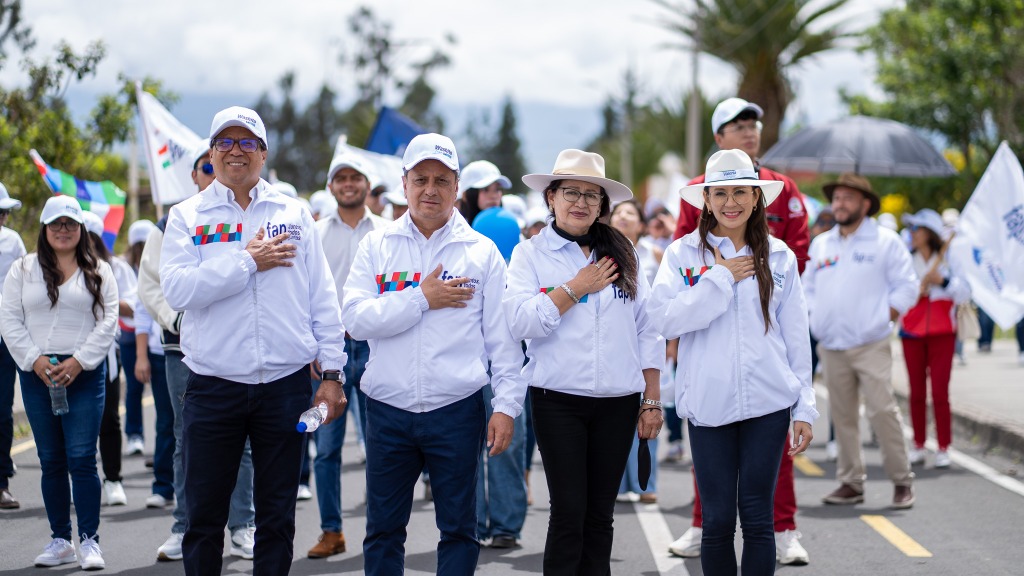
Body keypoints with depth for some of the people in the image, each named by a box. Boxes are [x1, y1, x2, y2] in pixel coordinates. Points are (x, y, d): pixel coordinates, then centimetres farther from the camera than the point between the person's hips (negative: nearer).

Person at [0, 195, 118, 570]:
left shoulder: (99, 272, 6)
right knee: (51, 460, 6)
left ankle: (89, 540, -4)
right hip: (36, 374, 2)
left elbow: (108, 323, 0)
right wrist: (35, 360, -8)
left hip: (84, 374, -2)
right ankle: (60, 540, 13)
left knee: (82, 458, -9)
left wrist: (78, 362, -10)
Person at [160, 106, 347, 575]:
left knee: (277, 516, 8)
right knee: (204, 517, 4)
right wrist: (248, 261, -11)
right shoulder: (187, 217, 5)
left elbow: (322, 298, 7)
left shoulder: (294, 214, 9)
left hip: (286, 385, 1)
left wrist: (332, 372, 2)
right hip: (214, 388, -1)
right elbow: (177, 289, -12)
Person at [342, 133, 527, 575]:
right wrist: (422, 298, -12)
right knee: (383, 529, 8)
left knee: (459, 528, 5)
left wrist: (507, 404, -5)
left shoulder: (481, 252, 4)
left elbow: (502, 336, 2)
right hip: (388, 410, 1)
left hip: (457, 410, -1)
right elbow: (356, 319, -6)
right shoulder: (377, 246, 6)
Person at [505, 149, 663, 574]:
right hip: (559, 400, -3)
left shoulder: (621, 253, 10)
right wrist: (577, 288, -9)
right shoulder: (531, 254, 3)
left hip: (618, 402, 3)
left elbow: (646, 330, 11)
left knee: (600, 515, 6)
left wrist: (652, 400, 7)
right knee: (569, 513, -6)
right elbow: (521, 321, -11)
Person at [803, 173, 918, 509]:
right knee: (842, 416, 6)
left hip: (871, 346, -5)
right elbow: (808, 288, 21)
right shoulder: (820, 244, 15)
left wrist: (884, 317, -7)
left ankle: (902, 481, -1)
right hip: (831, 347, 5)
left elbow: (906, 288, -1)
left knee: (882, 411, -11)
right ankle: (851, 482, 14)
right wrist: (815, 318, 6)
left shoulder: (885, 241, 0)